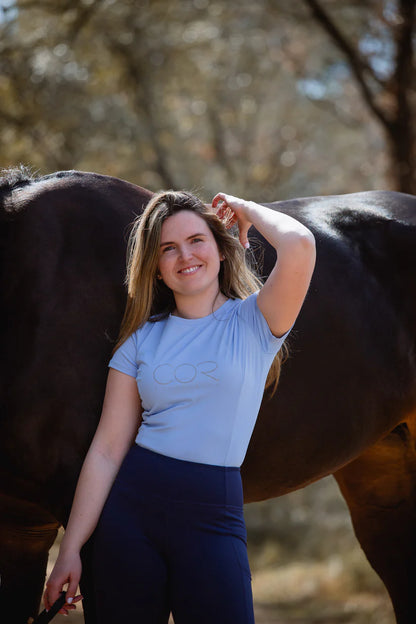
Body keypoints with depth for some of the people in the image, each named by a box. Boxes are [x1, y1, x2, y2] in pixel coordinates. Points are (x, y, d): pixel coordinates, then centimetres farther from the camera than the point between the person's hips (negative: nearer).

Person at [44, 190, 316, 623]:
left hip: (213, 513, -2)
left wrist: (246, 210, 0)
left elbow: (299, 245, -20)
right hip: (132, 504, 2)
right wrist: (70, 550, -2)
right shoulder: (143, 339, 7)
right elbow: (107, 449, 2)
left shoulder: (253, 322, 1)